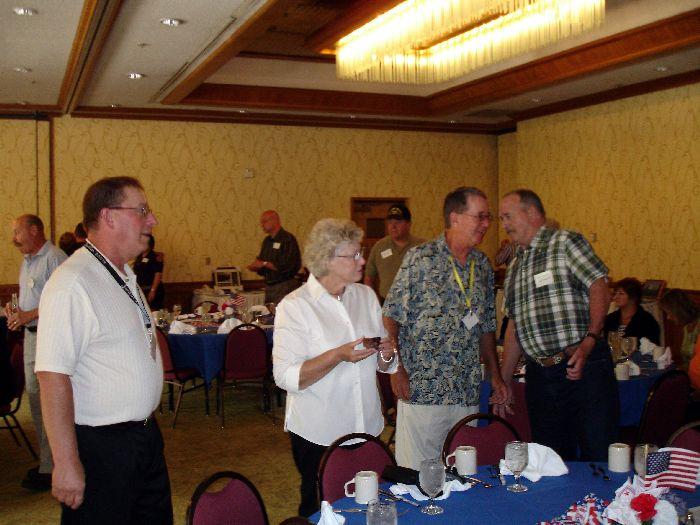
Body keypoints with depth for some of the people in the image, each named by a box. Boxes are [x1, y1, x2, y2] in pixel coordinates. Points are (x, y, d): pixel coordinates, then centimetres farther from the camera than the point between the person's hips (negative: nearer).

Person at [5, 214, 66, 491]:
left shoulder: (54, 258, -13)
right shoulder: (27, 261, 18)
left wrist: (30, 315, -21)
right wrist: (14, 311, 6)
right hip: (31, 334, 10)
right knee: (34, 395, 15)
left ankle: (50, 467, 1)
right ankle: (48, 457, 27)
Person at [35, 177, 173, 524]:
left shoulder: (125, 276, 9)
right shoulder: (72, 284, -22)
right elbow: (53, 377, -25)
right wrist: (67, 464, -25)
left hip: (145, 435, 9)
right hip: (100, 445, -9)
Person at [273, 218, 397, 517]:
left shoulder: (366, 296, 6)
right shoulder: (295, 306, -12)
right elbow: (285, 377, -19)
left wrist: (386, 355, -8)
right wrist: (339, 355, -26)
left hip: (367, 427, 5)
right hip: (318, 435, -5)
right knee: (321, 509, 10)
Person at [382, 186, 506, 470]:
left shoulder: (483, 265, 11)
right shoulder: (420, 258, -8)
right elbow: (391, 317, -8)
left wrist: (495, 374, 14)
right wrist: (397, 369, -14)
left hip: (468, 392, 6)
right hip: (422, 389, -5)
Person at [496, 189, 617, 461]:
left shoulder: (566, 242, 0)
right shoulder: (514, 267, 20)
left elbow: (599, 287, -10)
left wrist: (589, 341, -23)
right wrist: (504, 381, 18)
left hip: (585, 367, -6)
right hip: (539, 375, 6)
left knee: (600, 458, -3)